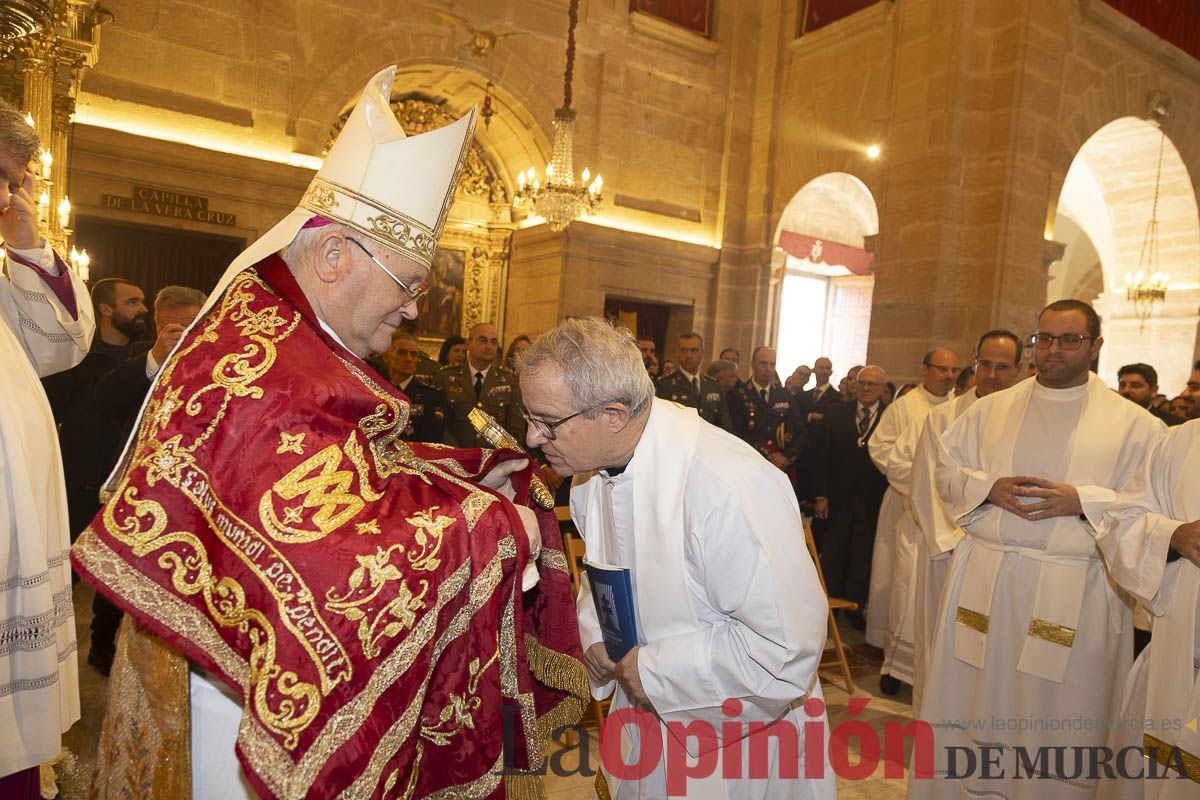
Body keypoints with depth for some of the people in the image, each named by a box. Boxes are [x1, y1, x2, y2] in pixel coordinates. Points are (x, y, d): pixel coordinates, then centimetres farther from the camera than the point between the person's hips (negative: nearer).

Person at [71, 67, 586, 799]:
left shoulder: (273, 332, 3)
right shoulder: (266, 377, -30)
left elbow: (362, 471, 10)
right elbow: (345, 562, -34)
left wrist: (472, 476, 2)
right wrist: (495, 525, -23)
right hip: (241, 698, -9)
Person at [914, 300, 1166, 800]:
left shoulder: (1134, 423, 2)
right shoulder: (990, 408, 8)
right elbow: (947, 471, 9)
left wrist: (1082, 502, -17)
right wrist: (989, 488, -10)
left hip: (1075, 593, -2)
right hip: (982, 579, 2)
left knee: (1055, 715, 9)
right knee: (969, 699, 12)